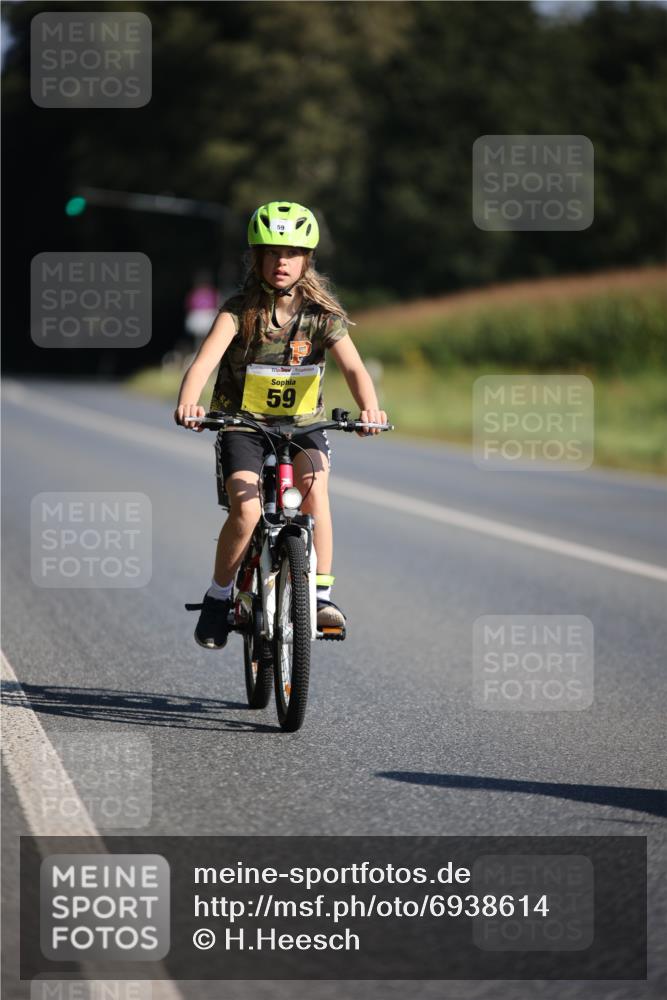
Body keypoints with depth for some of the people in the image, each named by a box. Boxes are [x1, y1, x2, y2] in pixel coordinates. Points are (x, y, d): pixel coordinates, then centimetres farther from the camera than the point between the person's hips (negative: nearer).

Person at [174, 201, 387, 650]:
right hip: (243, 424, -1)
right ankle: (219, 596, -1)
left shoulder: (322, 313, -8)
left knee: (315, 485, -30)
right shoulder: (240, 310, -12)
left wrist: (370, 409, -44)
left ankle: (322, 593, -23)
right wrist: (187, 403, -49)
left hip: (303, 424, 1)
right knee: (247, 509, -24)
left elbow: (354, 367, -23)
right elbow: (205, 360, -27)